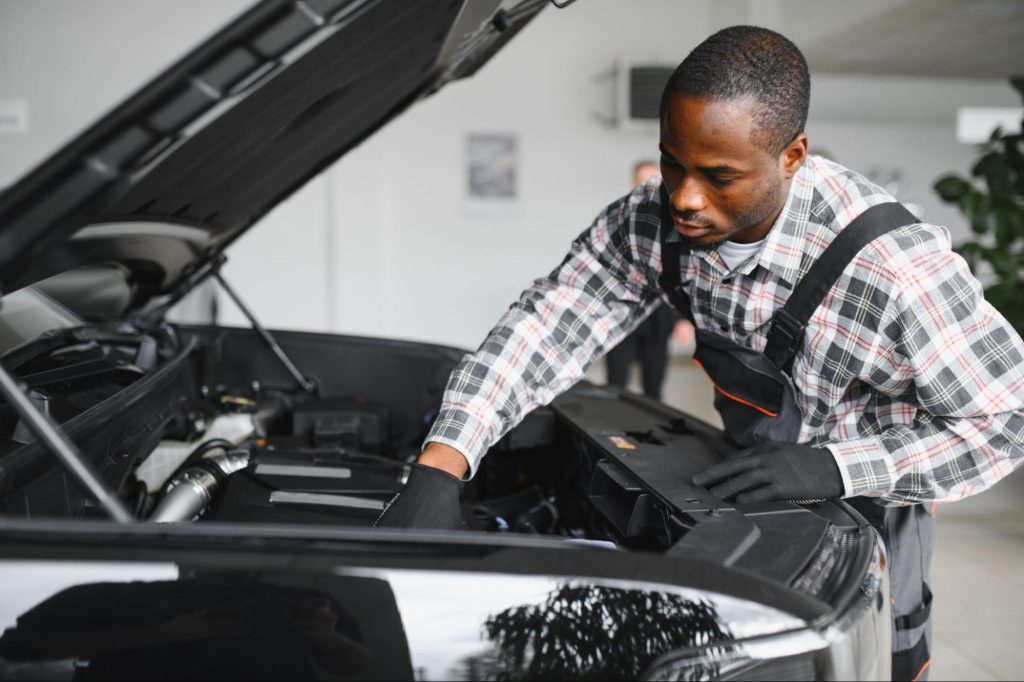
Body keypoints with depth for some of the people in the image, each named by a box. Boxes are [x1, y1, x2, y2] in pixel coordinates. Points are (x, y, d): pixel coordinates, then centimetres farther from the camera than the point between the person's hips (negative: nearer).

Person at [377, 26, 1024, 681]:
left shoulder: (897, 266, -34)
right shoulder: (654, 221, -19)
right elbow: (547, 325, -18)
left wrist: (834, 466, -35)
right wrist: (439, 468, -32)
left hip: (862, 514, -4)